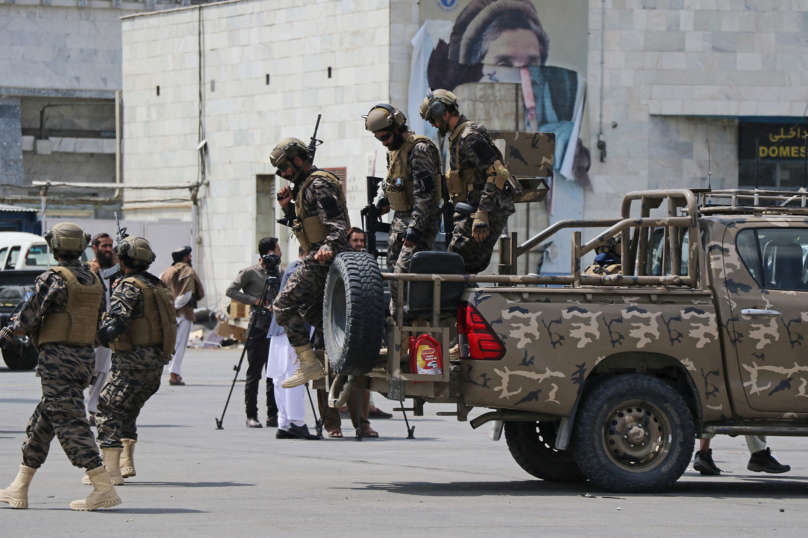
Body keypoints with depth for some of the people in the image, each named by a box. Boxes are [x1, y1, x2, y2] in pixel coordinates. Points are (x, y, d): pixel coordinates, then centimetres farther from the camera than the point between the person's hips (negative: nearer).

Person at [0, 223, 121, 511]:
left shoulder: (53, 278, -12)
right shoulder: (94, 281, 11)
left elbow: (29, 317, -11)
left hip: (57, 358, -8)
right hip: (85, 357, 8)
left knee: (70, 424, -8)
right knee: (41, 422, 16)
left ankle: (104, 488, -16)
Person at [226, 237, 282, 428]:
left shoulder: (277, 272, 15)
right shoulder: (251, 273, -3)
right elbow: (231, 291, -6)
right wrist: (255, 300, -12)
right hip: (258, 328, -6)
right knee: (254, 374, -3)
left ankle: (273, 415, 8)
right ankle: (251, 416, 1)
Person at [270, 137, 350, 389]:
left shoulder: (319, 185, -13)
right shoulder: (305, 185, 19)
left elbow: (337, 224, -23)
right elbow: (301, 223, 28)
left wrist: (328, 248, -40)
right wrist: (288, 207, 11)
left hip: (322, 259, -11)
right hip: (319, 257, 11)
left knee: (283, 306, -14)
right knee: (311, 309, 23)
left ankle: (309, 365, -17)